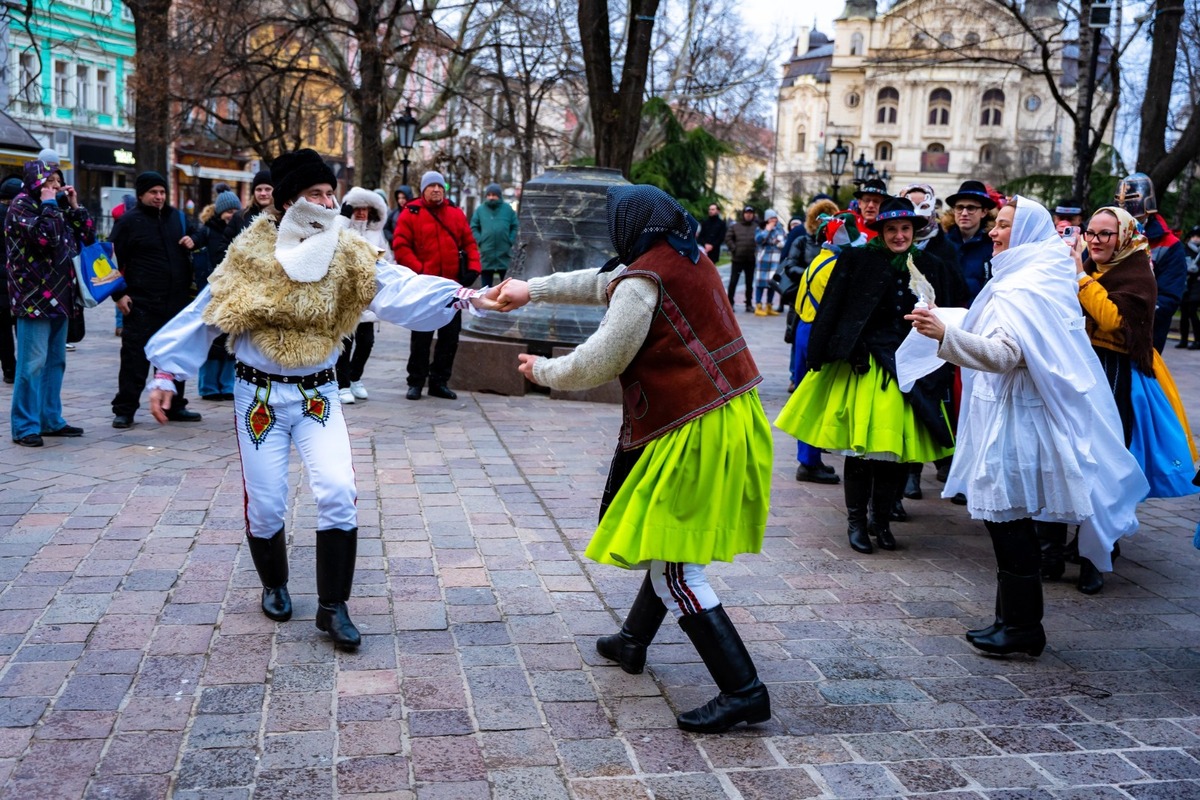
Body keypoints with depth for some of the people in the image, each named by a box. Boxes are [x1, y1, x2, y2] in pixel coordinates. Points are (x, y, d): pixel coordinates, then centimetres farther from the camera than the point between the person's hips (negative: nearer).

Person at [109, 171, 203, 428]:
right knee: (135, 354, -4)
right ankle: (125, 409, 3)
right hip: (142, 301, -5)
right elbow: (115, 259, -4)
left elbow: (194, 234, 27)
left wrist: (192, 241, 3)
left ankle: (174, 405, 23)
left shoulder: (177, 216, 12)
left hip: (177, 300, 5)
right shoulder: (128, 221, -3)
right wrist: (119, 294, -11)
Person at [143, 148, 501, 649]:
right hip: (259, 394, 0)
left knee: (338, 491, -15)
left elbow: (399, 288, -19)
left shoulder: (348, 257, -4)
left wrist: (458, 295, -36)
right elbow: (204, 313, 1)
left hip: (318, 395, 1)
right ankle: (274, 585, 33)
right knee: (265, 504, 3)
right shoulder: (250, 256, -5)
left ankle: (333, 606, 0)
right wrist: (167, 374, -3)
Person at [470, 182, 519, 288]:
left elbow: (514, 227, 5)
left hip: (505, 254, 0)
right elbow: (474, 228, 6)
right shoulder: (480, 210, 3)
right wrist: (480, 241, -6)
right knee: (486, 285, 7)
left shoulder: (508, 209, 4)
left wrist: (510, 241, -5)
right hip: (486, 253, 0)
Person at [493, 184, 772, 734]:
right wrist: (531, 290, 32)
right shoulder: (688, 259, 14)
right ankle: (633, 642, 40)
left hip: (695, 432, -10)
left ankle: (742, 690, -6)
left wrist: (542, 370, 6)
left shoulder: (645, 280, -15)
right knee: (670, 548, 22)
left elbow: (600, 362, -12)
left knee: (671, 566, -6)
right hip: (733, 415, 10)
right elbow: (603, 282, 26)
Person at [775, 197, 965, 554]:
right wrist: (820, 358, -9)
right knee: (860, 442, -2)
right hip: (864, 367, -3)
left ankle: (881, 519, 23)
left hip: (909, 370, 3)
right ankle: (856, 521, 13)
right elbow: (832, 311, -4)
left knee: (895, 446, 6)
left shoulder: (929, 268, 6)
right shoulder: (858, 261, -3)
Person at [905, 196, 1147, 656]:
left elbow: (1006, 354, -29)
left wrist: (946, 334, -41)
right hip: (1016, 411, 10)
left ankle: (1022, 627, 3)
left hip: (1015, 416, -10)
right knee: (1010, 518, 14)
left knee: (1006, 515, -5)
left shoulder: (1019, 288, -16)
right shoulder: (1046, 277, 16)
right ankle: (1015, 619, 21)